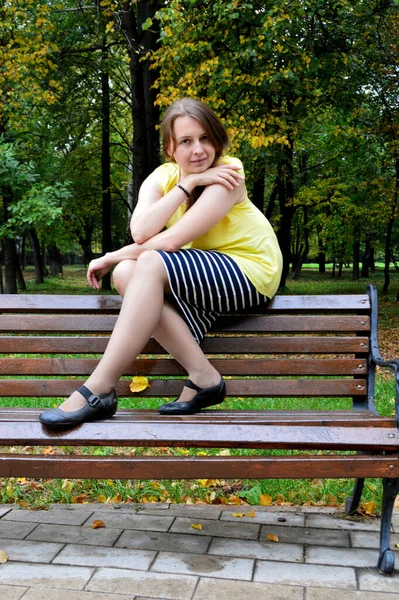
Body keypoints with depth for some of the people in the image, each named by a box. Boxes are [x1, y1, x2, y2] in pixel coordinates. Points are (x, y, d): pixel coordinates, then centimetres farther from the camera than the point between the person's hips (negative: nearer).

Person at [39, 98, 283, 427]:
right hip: (207, 274, 6)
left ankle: (98, 391, -29)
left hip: (250, 270, -6)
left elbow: (171, 241, -25)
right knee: (126, 273, -20)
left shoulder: (227, 174, -17)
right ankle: (203, 377, -21)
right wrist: (188, 183, -24)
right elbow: (140, 232, -22)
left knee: (150, 264, -28)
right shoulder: (162, 177, 0)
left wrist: (112, 257, -15)